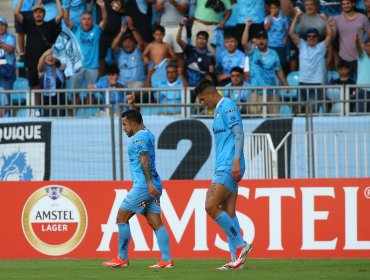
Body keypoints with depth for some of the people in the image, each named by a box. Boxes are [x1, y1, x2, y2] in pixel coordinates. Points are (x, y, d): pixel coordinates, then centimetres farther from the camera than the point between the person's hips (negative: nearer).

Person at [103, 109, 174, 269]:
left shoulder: (139, 137, -9)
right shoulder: (148, 135, 19)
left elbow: (144, 160, -20)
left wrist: (149, 183, -29)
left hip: (143, 186, -9)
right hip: (152, 187, 9)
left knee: (121, 218, 0)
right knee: (156, 222, 3)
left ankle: (122, 259, 3)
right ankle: (167, 260, -7)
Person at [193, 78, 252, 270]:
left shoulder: (227, 106, -7)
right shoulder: (219, 110, 22)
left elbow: (239, 134, -16)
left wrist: (236, 161, -23)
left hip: (229, 167, -10)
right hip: (224, 167, 10)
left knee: (211, 206, -15)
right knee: (228, 213, 4)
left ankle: (241, 245, -9)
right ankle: (236, 259, 2)